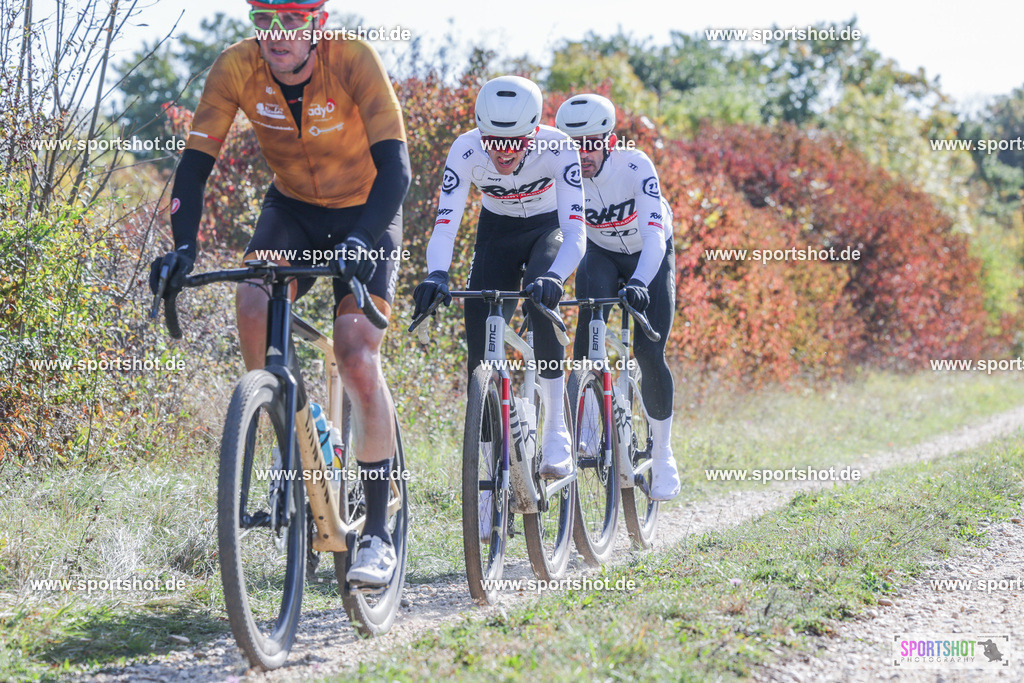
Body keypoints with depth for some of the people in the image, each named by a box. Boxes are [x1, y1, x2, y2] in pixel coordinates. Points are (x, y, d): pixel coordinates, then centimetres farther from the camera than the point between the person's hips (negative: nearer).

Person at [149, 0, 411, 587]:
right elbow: (196, 163, -18)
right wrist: (184, 246, -33)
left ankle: (379, 533, -8)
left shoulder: (355, 62, -28)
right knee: (253, 300, -27)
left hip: (365, 213, -3)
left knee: (358, 361, -16)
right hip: (292, 205, 3)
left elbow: (395, 169, -33)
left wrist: (359, 240, -48)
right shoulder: (237, 68, -19)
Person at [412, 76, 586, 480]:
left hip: (548, 229, -2)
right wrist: (437, 276, -51)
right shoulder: (466, 151, -29)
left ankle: (556, 434, -22)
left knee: (540, 298, -32)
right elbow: (444, 227, -31)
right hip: (497, 232, 2)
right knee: (481, 344, -13)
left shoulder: (557, 148, -33)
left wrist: (552, 277, -59)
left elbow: (576, 234, -40)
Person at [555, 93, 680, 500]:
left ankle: (663, 455, 6)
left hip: (649, 257, -2)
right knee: (589, 325, -30)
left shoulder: (635, 166, -32)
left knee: (649, 352, -13)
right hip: (600, 255, 2)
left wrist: (639, 282, -58)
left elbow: (654, 232, -42)